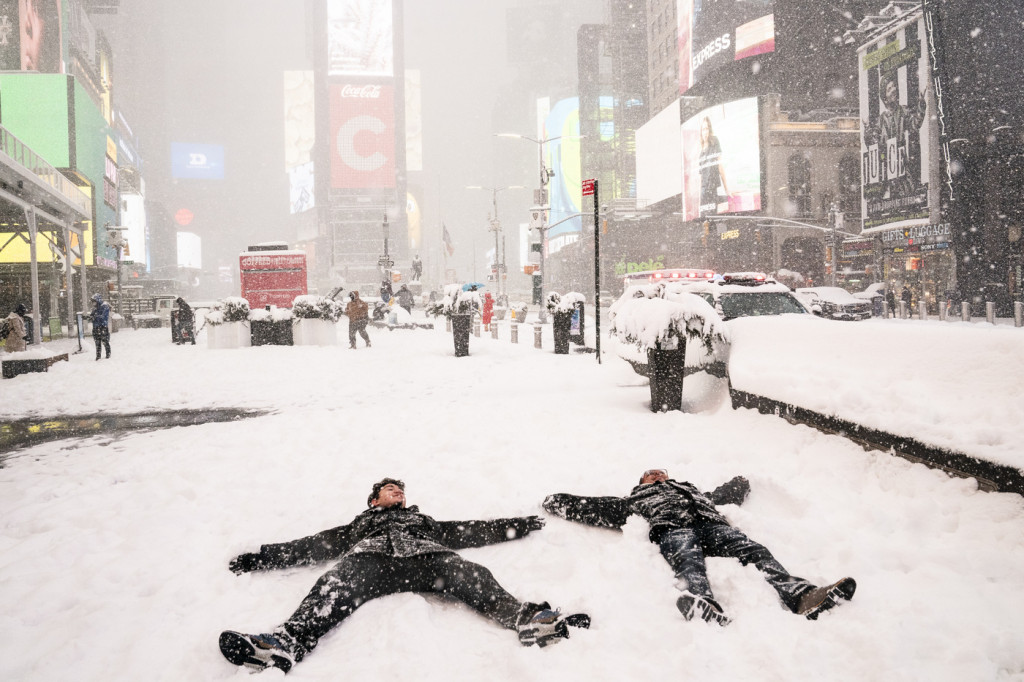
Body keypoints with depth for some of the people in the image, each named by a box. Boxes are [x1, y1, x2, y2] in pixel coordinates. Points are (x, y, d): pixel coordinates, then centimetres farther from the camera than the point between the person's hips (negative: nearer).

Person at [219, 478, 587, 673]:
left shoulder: (423, 520, 44)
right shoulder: (359, 524, 41)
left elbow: (472, 531, 38)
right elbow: (312, 545, 32)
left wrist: (516, 526, 32)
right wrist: (262, 557, 23)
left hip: (425, 556, 1)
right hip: (369, 556, -1)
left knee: (472, 576, -30)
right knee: (335, 586, -36)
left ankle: (527, 618, -53)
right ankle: (287, 643, -61)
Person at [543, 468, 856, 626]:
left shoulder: (691, 488, 45)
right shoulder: (635, 500, 34)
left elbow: (725, 494, 52)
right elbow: (597, 507, 29)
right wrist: (556, 502, 26)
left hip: (712, 523, 4)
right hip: (672, 528, -4)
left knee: (754, 551, -25)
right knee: (689, 561, -39)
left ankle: (801, 596, -49)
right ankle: (701, 603, -72)